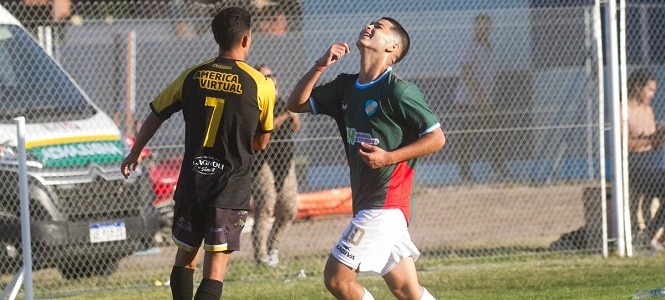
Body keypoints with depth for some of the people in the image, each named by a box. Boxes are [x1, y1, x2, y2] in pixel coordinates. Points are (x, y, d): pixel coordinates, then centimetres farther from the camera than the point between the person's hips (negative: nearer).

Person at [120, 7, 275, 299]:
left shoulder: (192, 77, 2)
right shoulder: (260, 85, -5)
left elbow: (155, 116, 14)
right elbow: (262, 142, 6)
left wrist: (133, 155, 29)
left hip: (191, 183, 3)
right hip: (231, 188, -3)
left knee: (185, 256, 18)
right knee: (215, 267, -4)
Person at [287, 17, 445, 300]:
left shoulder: (398, 90, -11)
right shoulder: (346, 86, 12)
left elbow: (436, 138, -10)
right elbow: (296, 103, 12)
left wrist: (389, 157, -18)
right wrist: (321, 65, -1)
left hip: (385, 204, -8)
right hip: (367, 203, 8)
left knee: (336, 277, -10)